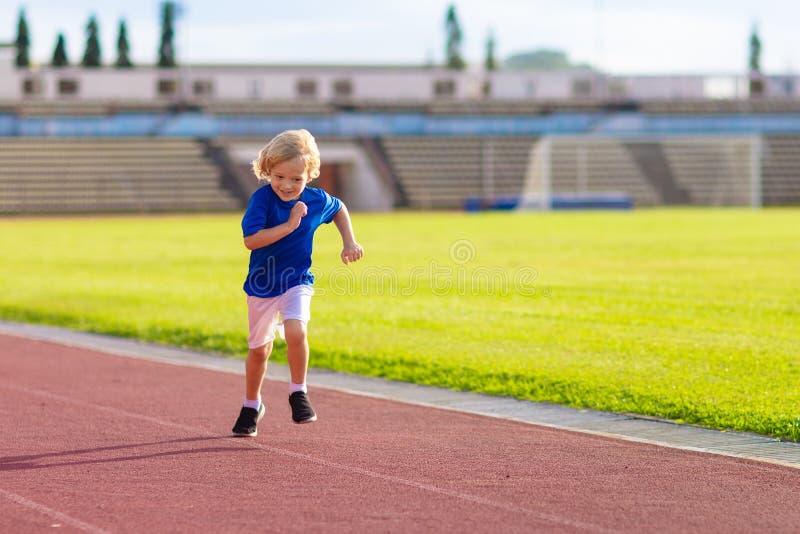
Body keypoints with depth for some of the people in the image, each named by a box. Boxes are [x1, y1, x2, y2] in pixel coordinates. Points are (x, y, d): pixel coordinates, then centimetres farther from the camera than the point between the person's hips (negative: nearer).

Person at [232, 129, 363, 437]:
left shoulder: (317, 201, -10)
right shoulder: (262, 199, -19)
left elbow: (339, 209, 15)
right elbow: (250, 240, -31)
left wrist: (349, 243, 6)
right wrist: (290, 225, -32)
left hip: (297, 281, 0)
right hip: (262, 284, 0)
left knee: (295, 331, -27)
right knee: (259, 349, 12)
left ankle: (298, 394, -7)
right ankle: (252, 406, 35)